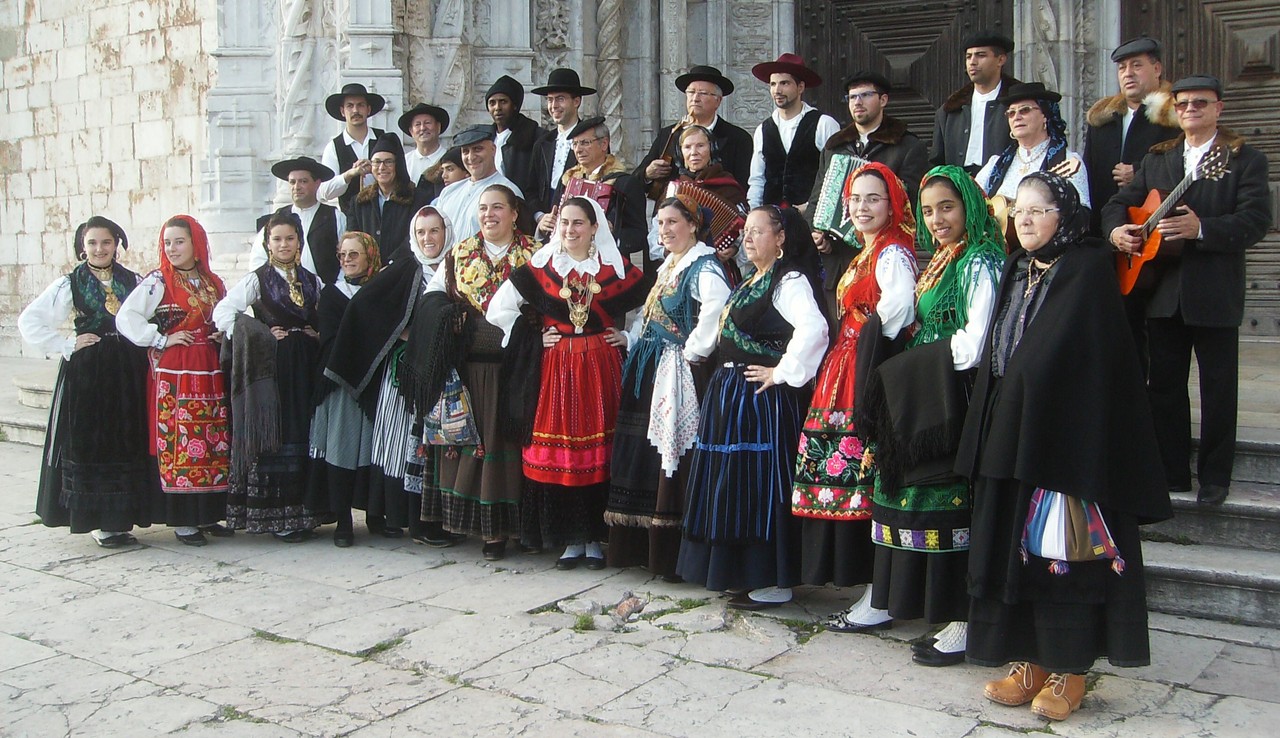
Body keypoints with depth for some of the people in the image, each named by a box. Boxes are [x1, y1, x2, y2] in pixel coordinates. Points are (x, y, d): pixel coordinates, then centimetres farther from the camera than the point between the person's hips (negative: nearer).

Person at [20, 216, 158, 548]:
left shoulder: (134, 282, 9)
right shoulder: (69, 284, 1)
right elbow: (28, 321, -2)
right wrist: (67, 344, -7)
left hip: (128, 372, 3)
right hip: (86, 374, -2)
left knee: (127, 442, 4)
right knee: (88, 443, -1)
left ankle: (120, 518, 12)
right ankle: (99, 521, 6)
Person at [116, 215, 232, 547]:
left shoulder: (213, 283, 13)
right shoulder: (157, 281, -2)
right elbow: (125, 318, -11)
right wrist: (162, 339, -12)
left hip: (210, 372, 5)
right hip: (172, 373, -5)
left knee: (215, 442, 6)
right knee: (178, 443, -5)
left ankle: (208, 514, 16)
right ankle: (182, 520, 2)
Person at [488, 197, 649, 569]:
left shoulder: (615, 268, 3)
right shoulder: (540, 266, 4)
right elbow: (498, 309, 6)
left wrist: (628, 336, 2)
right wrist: (534, 335, 1)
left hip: (601, 369, 0)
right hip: (555, 371, 1)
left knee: (600, 451, 1)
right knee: (559, 451, 1)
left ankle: (594, 537, 11)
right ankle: (571, 539, 11)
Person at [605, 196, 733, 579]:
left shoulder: (704, 266, -12)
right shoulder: (666, 267, 19)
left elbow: (716, 310, -31)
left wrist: (694, 350, -23)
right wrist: (631, 340, 12)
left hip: (679, 374, -10)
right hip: (651, 372, 10)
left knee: (674, 457, -7)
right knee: (644, 458, 12)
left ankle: (672, 554, 0)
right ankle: (643, 546, 22)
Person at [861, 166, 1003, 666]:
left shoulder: (978, 263, -11)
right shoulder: (940, 263, 16)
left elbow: (970, 348, -19)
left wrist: (913, 361, -8)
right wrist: (911, 367, 2)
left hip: (953, 406, -9)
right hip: (921, 404, 9)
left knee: (949, 508, -4)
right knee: (924, 506, 10)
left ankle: (962, 625, 6)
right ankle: (941, 612, 20)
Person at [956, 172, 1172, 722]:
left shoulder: (1088, 269, -7)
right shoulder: (1016, 271, 15)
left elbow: (1072, 360, -16)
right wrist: (990, 436, 9)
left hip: (1064, 434, -7)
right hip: (1009, 437, 7)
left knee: (1060, 550, -2)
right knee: (1013, 548, 9)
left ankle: (1067, 670, 10)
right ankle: (1028, 662, 19)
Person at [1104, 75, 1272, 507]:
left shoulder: (1245, 160, -1)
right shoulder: (1157, 159, 14)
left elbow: (1256, 221, -13)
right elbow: (1119, 203, 13)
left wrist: (1201, 228, -26)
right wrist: (1116, 230, -9)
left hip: (1215, 293, -4)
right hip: (1163, 291, 5)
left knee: (1218, 388, 3)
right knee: (1164, 385, 10)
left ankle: (1214, 479, 13)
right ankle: (1171, 472, 21)